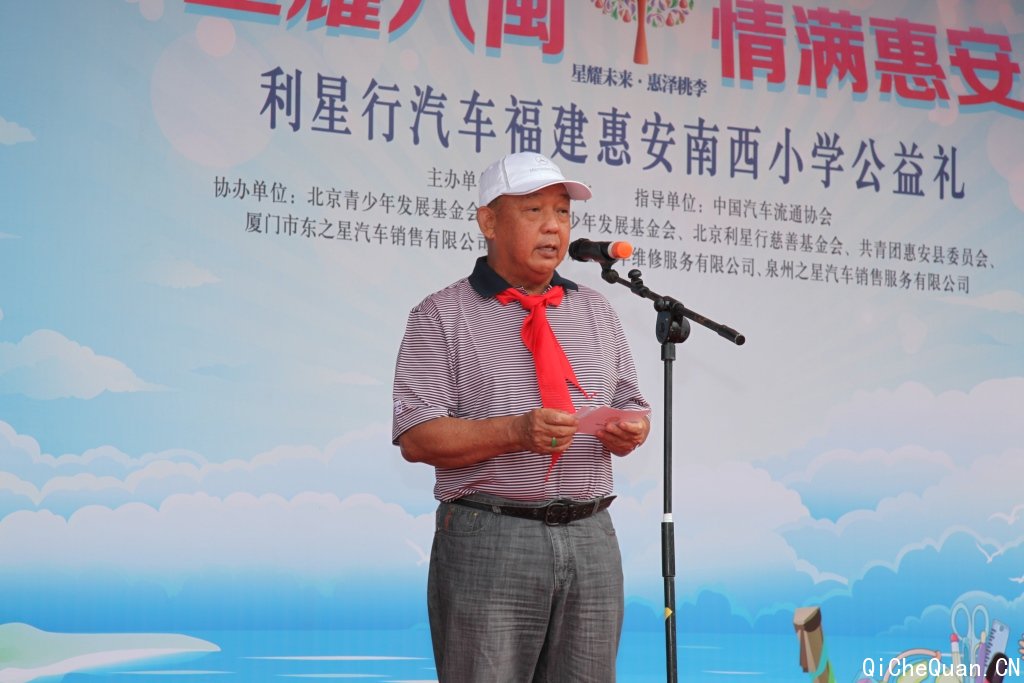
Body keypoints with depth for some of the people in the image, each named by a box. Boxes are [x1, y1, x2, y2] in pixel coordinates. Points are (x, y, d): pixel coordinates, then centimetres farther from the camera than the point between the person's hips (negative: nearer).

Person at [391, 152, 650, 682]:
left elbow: (632, 405, 20)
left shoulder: (596, 311, 17)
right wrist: (515, 431, -21)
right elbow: (417, 437, -7)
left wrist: (631, 430, -4)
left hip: (590, 539, 4)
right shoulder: (442, 315, 0)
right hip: (489, 539, -4)